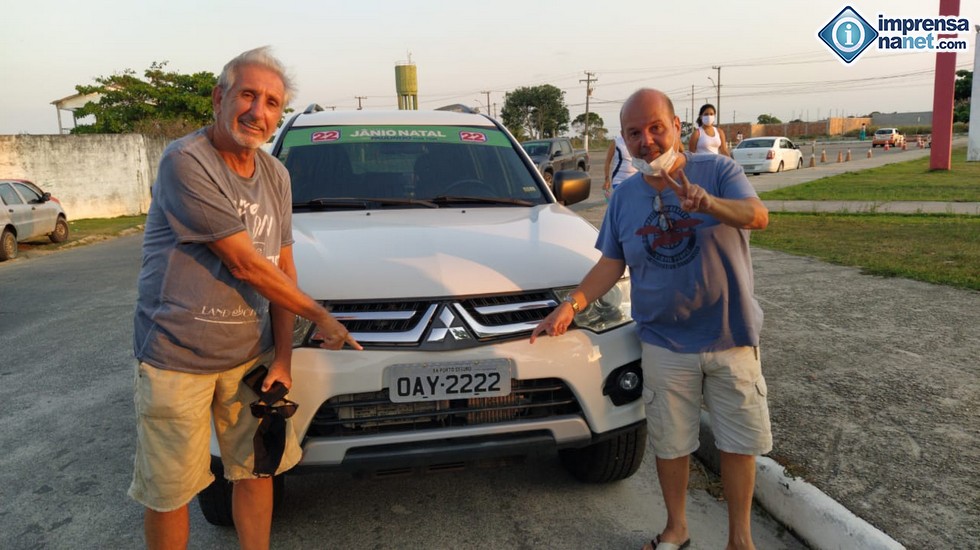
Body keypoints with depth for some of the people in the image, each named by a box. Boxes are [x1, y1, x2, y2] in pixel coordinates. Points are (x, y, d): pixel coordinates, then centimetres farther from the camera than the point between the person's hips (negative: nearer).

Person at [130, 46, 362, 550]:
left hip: (252, 354, 6)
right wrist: (320, 316, -10)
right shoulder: (186, 162, -16)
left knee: (257, 470, 14)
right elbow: (245, 265, -19)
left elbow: (281, 268, 7)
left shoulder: (276, 176, 6)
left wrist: (283, 357, -1)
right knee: (169, 493, 7)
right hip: (176, 357, -6)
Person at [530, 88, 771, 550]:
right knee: (670, 442, 13)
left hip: (731, 338, -2)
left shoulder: (717, 170, -7)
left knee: (740, 441, 9)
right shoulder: (624, 196, 3)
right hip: (665, 345, 2)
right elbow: (611, 263, 5)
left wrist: (710, 203, -45)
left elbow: (758, 216, -24)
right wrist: (571, 305, -9)